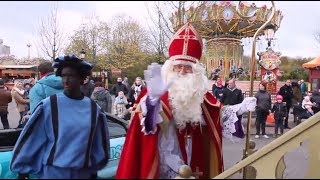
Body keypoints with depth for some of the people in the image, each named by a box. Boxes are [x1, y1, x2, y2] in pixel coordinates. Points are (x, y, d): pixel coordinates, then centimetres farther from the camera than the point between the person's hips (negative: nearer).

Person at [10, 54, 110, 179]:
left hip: (83, 173, 3)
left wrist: (93, 169, 13)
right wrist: (23, 169, 3)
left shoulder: (93, 109, -3)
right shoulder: (48, 106, -11)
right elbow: (29, 139, -4)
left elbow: (99, 145, 7)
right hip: (52, 172, -2)